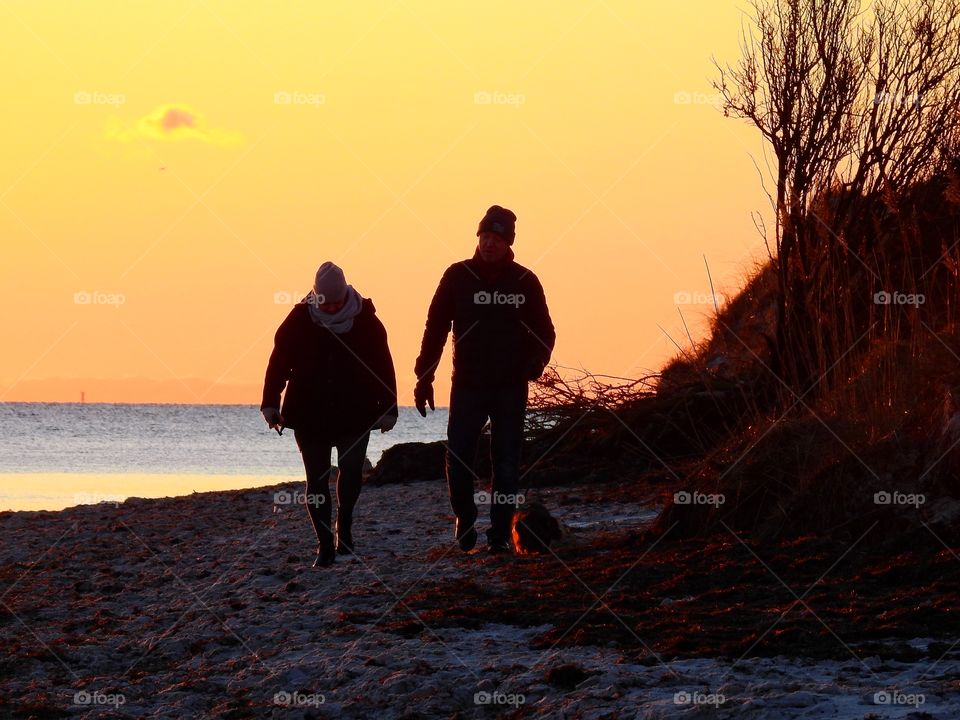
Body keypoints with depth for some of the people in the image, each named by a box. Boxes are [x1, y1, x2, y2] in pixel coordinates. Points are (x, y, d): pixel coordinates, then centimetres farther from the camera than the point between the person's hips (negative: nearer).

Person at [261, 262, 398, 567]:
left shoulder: (365, 321, -3)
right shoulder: (300, 320, -3)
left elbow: (383, 366, 1)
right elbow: (279, 360, -2)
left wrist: (387, 408, -1)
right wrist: (271, 404, -8)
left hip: (354, 413, 0)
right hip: (309, 413, 0)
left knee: (351, 472, -1)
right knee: (317, 479, -3)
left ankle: (344, 527, 26)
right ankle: (325, 545, 1)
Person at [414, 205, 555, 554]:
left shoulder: (524, 281, 1)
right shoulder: (458, 276, 1)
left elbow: (544, 332, 8)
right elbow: (435, 328, 3)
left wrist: (535, 362, -9)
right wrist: (424, 377, -2)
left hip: (510, 388, 0)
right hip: (467, 385, 0)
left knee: (506, 462, 1)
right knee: (458, 459, -3)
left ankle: (500, 534, 6)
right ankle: (465, 522, 18)